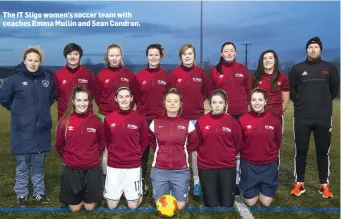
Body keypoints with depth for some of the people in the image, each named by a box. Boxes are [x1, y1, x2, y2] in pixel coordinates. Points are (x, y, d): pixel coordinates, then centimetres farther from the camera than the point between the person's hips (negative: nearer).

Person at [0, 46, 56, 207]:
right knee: (22, 165, 5)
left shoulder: (47, 79, 3)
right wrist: (19, 111, 6)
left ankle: (39, 193, 27)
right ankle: (21, 195, 20)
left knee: (39, 165, 14)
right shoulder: (14, 79, -8)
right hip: (22, 132, -3)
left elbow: (52, 97, 20)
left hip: (42, 130, 3)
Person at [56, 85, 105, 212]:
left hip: (92, 169, 0)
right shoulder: (64, 122, -8)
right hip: (71, 170, 0)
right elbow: (59, 146, 4)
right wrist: (68, 159, 5)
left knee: (90, 207, 8)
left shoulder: (96, 121, -6)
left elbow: (101, 144, 7)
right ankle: (78, 197, 40)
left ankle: (87, 197, 39)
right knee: (74, 208, 10)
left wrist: (93, 158, 5)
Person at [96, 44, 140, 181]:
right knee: (106, 150, 3)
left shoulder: (129, 75, 2)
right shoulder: (101, 75, 1)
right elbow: (97, 96, 9)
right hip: (105, 117, 0)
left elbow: (136, 95, 7)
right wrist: (104, 108, 4)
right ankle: (105, 178, 14)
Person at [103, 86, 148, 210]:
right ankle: (121, 190, 36)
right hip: (113, 165, 1)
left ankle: (139, 190, 33)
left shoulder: (139, 118, -6)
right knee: (111, 205, 7)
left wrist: (135, 155, 6)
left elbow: (144, 141, 7)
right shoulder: (108, 118, -3)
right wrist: (114, 154, 8)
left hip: (133, 166, -1)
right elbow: (107, 140, 11)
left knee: (133, 205, 2)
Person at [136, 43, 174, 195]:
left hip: (162, 119, 0)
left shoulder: (167, 76, 1)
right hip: (143, 119, 0)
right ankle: (141, 181, 20)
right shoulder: (139, 76, 0)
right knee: (143, 151, 8)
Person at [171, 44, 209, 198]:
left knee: (196, 151, 2)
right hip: (179, 117, 0)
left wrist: (202, 107, 7)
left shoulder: (201, 73, 2)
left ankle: (197, 182, 11)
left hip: (197, 117, 0)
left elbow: (206, 93, 11)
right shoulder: (174, 73, -1)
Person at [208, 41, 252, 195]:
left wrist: (243, 104, 4)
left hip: (241, 114, 1)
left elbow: (249, 90, 10)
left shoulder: (243, 69, 6)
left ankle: (237, 181, 13)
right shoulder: (215, 71, 4)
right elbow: (211, 91, 8)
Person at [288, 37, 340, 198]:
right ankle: (299, 183, 16)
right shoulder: (297, 69, 3)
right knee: (301, 152, 6)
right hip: (302, 118, 0)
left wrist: (325, 102, 9)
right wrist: (301, 102, 5)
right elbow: (291, 90, 11)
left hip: (323, 118, 0)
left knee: (323, 152, 6)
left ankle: (324, 185, 17)